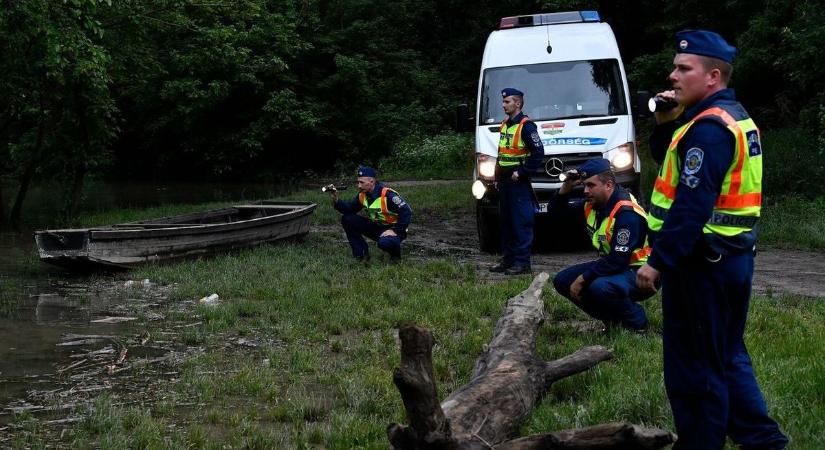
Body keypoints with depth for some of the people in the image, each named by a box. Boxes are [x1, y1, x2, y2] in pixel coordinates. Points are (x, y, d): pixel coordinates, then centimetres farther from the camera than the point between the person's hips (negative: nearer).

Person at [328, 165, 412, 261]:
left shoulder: (388, 195, -25)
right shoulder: (362, 195, -3)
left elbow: (406, 212, -26)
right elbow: (350, 209, -1)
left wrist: (395, 231, -28)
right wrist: (336, 201, -17)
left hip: (391, 229, -7)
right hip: (376, 227, 7)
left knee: (385, 243, -41)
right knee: (347, 219, -7)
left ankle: (395, 255, -3)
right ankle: (361, 253, -2)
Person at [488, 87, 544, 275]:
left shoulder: (526, 126, -11)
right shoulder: (505, 125, 16)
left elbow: (538, 153, -17)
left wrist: (521, 172, -17)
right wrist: (497, 178, 19)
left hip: (519, 182, -9)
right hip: (505, 182, 9)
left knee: (521, 223, -6)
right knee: (505, 223, 12)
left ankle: (522, 263, -4)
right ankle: (507, 260, 19)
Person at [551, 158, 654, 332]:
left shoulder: (627, 213, -25)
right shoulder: (592, 204, 1)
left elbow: (618, 262, -29)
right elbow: (558, 212, 13)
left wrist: (583, 279, -22)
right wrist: (566, 186, -6)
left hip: (639, 272, -9)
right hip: (611, 265, 9)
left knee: (600, 287, -37)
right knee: (562, 280, 0)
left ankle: (636, 322, -8)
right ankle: (613, 318, 7)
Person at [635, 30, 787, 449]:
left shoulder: (709, 127, -18)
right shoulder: (732, 117, 15)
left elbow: (692, 205, -25)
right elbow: (675, 169, 22)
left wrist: (658, 261, -24)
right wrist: (666, 125, 6)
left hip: (703, 261, -11)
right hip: (731, 256, 11)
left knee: (693, 366, -1)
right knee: (725, 357, 19)